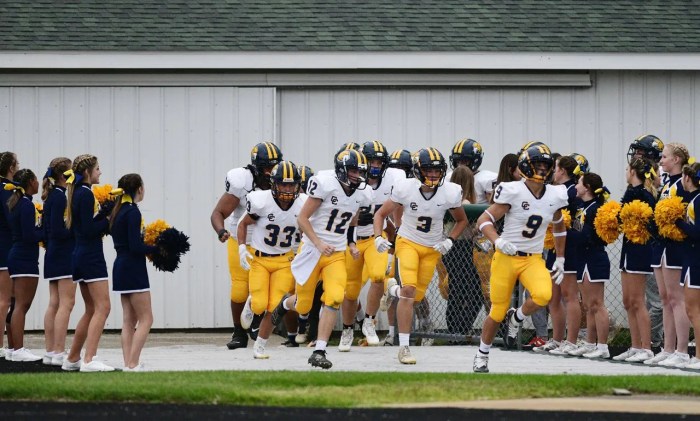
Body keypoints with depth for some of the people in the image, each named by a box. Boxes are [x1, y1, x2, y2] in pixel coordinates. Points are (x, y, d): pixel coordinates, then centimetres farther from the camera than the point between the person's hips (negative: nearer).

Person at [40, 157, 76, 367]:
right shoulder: (60, 197, -15)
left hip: (53, 255, 10)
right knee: (66, 303, -8)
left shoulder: (51, 196, 12)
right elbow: (59, 232, -20)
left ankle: (50, 352, 12)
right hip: (64, 255, -10)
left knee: (54, 303, 10)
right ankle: (59, 352, -11)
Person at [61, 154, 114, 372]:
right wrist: (108, 219, -8)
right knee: (102, 307, -11)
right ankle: (89, 360, -18)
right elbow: (89, 230, -19)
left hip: (79, 255, 10)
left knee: (91, 309, 16)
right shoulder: (86, 194, -13)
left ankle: (72, 359, 20)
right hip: (91, 256, -10)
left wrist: (102, 215, 6)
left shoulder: (76, 193, 14)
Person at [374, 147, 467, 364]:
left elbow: (461, 221, 5)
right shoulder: (405, 188, -18)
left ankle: (393, 288, 44)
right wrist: (378, 237, -20)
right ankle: (403, 347, -16)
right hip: (408, 242, -3)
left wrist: (450, 241, -11)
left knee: (417, 296, 6)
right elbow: (381, 214, -4)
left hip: (432, 248, 3)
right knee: (409, 290, -21)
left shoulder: (450, 193, -14)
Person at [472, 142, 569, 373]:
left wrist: (560, 260, 21)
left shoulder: (555, 196, 2)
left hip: (533, 259, 3)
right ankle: (482, 355, 27)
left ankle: (516, 319, 6)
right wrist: (498, 241, -30)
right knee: (498, 311, 2)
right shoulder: (513, 192, -12)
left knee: (543, 295, -26)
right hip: (506, 258, -3)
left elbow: (559, 227, 21)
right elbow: (484, 220, -13)